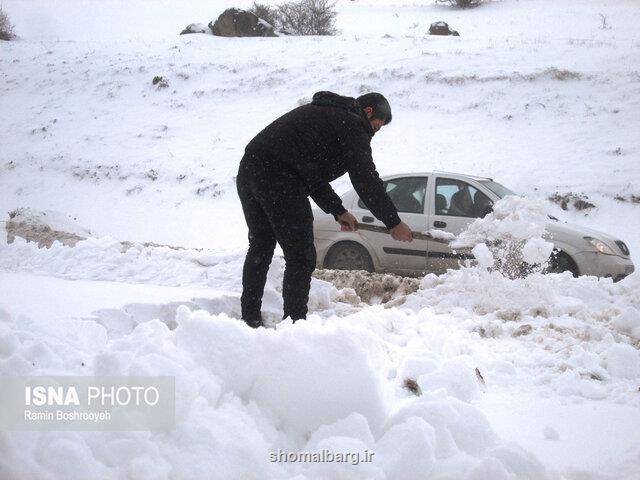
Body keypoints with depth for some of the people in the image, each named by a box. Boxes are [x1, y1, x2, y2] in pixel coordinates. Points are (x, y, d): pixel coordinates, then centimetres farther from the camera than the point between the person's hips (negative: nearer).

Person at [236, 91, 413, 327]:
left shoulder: (319, 113, 31)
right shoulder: (352, 124, 3)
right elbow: (366, 180, -1)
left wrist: (338, 211, 26)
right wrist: (394, 223, 7)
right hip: (279, 180, -10)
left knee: (260, 247, 22)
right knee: (301, 258, -2)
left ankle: (250, 317, 29)